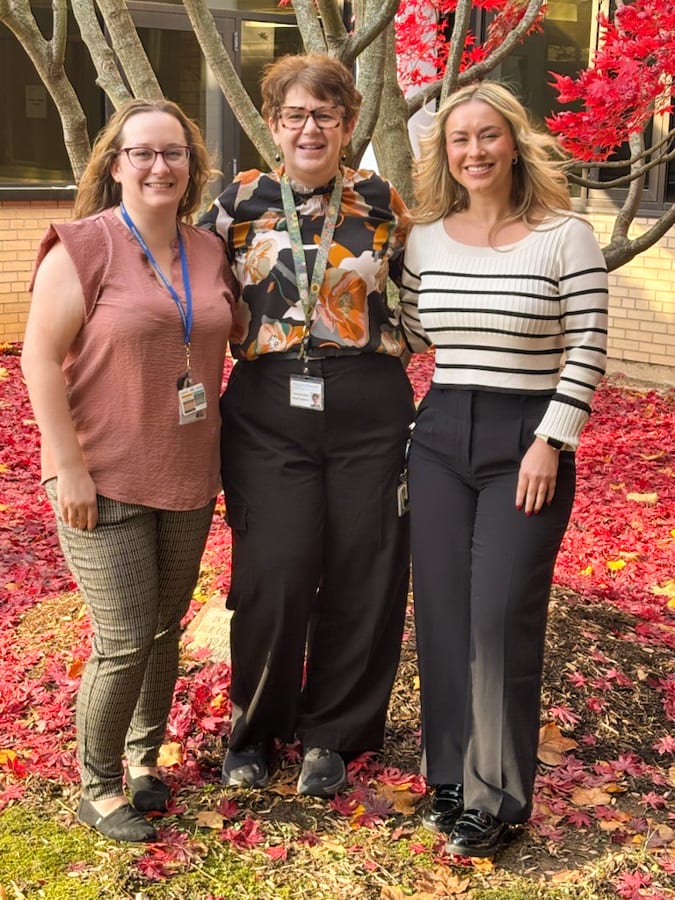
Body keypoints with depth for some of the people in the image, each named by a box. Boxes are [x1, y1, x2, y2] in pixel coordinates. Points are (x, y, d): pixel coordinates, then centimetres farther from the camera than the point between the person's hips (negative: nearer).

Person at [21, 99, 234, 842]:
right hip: (105, 483, -5)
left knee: (166, 628, 15)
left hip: (188, 478, 6)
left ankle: (143, 757, 35)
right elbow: (40, 357, -14)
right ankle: (97, 789, 19)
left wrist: (219, 449, 11)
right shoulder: (84, 246, -11)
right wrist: (69, 467, -16)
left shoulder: (209, 252, 6)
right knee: (125, 641, -2)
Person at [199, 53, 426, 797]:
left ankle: (330, 733, 23)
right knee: (274, 574, -4)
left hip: (369, 408, 1)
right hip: (269, 409, -1)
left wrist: (391, 354, 6)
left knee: (361, 574, 4)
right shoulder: (241, 201, 5)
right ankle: (254, 726, 21)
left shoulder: (380, 203, 7)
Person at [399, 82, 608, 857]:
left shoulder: (566, 236, -5)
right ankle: (449, 777, 23)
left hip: (527, 441, -4)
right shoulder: (424, 240, 7)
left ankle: (496, 798, 10)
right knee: (441, 612, 8)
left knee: (500, 618, -4)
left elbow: (587, 351, -7)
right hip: (440, 436, 4)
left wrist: (550, 442, -13)